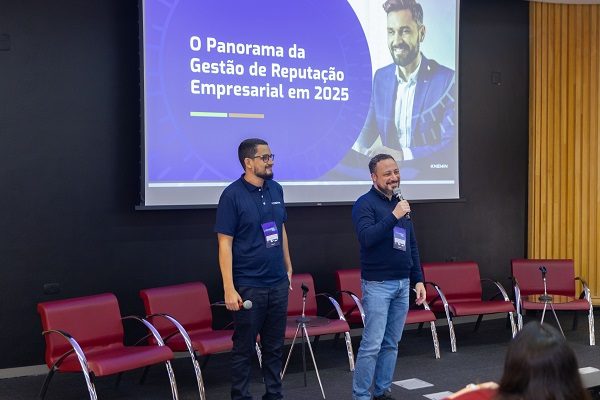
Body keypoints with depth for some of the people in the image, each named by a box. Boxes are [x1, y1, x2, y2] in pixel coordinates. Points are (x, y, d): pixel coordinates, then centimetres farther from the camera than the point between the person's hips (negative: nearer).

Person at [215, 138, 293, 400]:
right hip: (248, 286, -5)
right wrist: (229, 288, -17)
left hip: (278, 283, 6)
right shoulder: (232, 195, -11)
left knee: (274, 346, 14)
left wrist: (288, 267, 16)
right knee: (244, 348, 5)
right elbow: (225, 243, -13)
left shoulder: (276, 189, 7)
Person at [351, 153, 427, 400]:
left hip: (403, 284, 7)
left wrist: (418, 280, 13)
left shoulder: (401, 203, 13)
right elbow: (367, 238, -23)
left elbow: (412, 246, 18)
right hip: (378, 285, -7)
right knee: (372, 344, -7)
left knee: (392, 344, 10)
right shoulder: (365, 204, -7)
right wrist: (393, 216, -27)